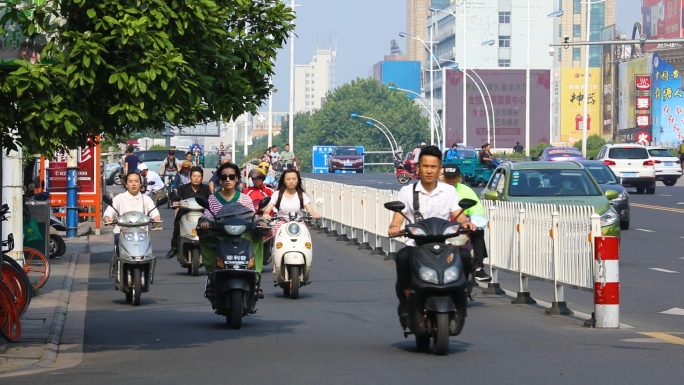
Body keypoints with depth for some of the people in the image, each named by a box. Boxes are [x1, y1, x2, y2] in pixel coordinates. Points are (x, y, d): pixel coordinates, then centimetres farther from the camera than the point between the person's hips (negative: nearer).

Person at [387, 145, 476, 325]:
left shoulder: (449, 191, 12)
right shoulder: (407, 192, 8)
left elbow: (458, 215, 0)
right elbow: (398, 216, -3)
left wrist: (465, 222, -24)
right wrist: (394, 227, -27)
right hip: (415, 245, -1)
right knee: (402, 257, -35)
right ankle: (407, 303, -15)